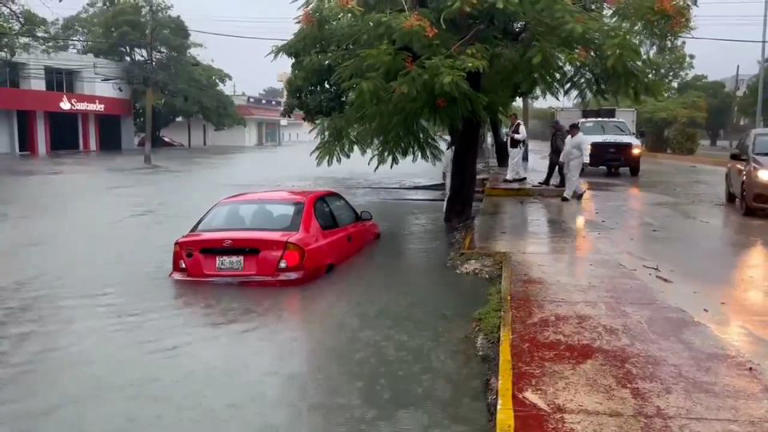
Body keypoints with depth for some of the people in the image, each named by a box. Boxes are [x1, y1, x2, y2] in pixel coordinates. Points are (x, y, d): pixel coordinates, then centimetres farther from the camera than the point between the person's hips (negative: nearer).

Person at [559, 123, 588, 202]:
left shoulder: (582, 138, -12)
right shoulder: (569, 137, 15)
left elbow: (584, 151, -19)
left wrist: (583, 162, -27)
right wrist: (562, 159, 19)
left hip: (576, 161, -9)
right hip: (567, 161, 9)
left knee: (572, 178, -8)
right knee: (568, 177, 11)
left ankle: (567, 195, -8)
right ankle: (580, 191, 25)